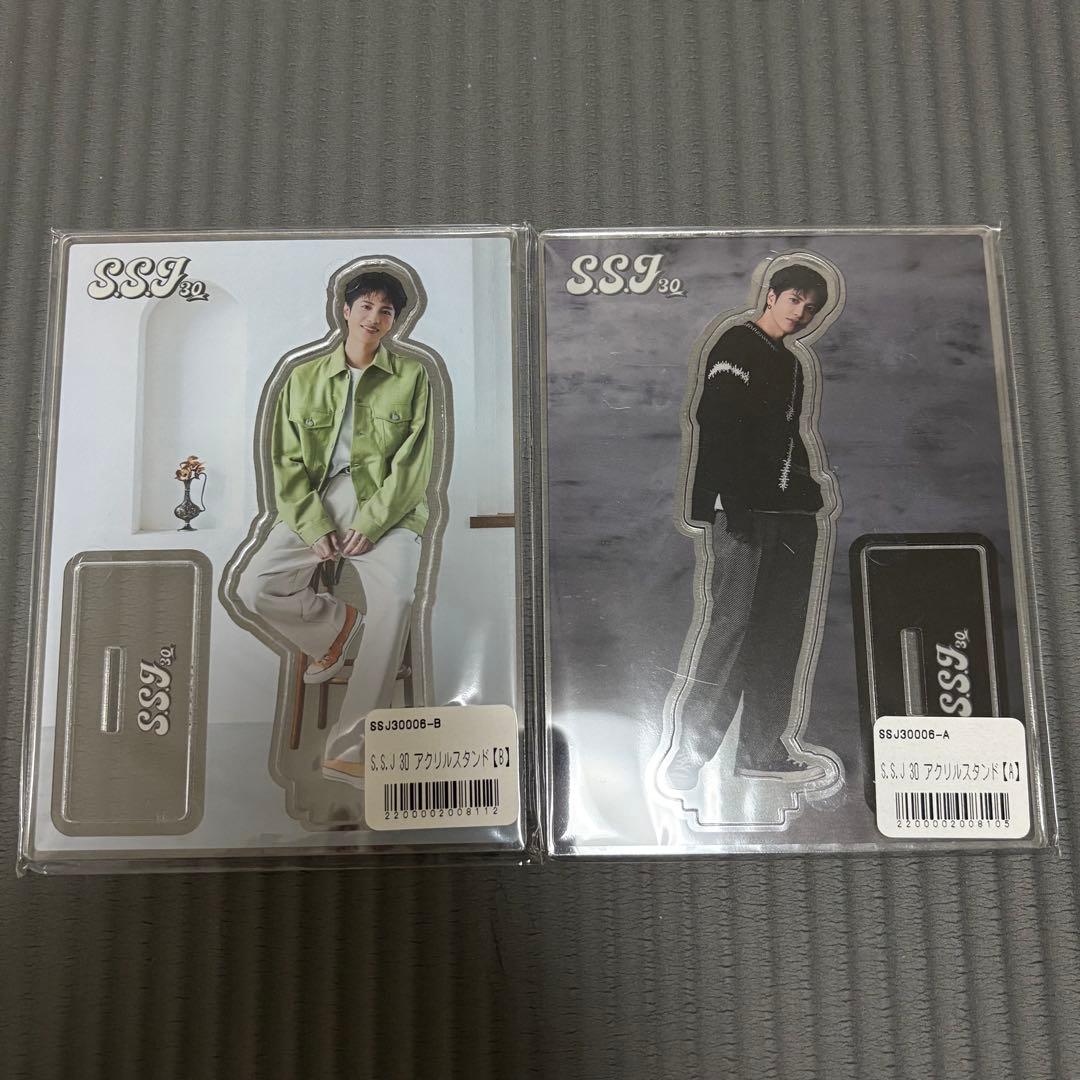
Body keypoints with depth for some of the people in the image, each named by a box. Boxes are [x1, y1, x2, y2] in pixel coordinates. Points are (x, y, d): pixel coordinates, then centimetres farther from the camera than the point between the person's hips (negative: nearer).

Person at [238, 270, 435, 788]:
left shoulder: (411, 376, 6)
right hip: (316, 502, 3)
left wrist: (369, 525, -12)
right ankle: (339, 621, 11)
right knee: (256, 587, -19)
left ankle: (348, 748, -25)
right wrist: (316, 528, -9)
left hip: (386, 506, -2)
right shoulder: (304, 377, 11)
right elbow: (288, 462, 6)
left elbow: (413, 463, -2)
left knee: (396, 598, -29)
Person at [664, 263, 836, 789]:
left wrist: (808, 498, 13)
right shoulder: (736, 345, 0)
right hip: (742, 509, -8)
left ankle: (761, 750, 13)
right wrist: (733, 502, -22)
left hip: (789, 512, 9)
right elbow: (716, 424, -13)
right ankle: (687, 755, -9)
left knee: (778, 633, 6)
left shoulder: (790, 364, 25)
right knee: (730, 622, -14)